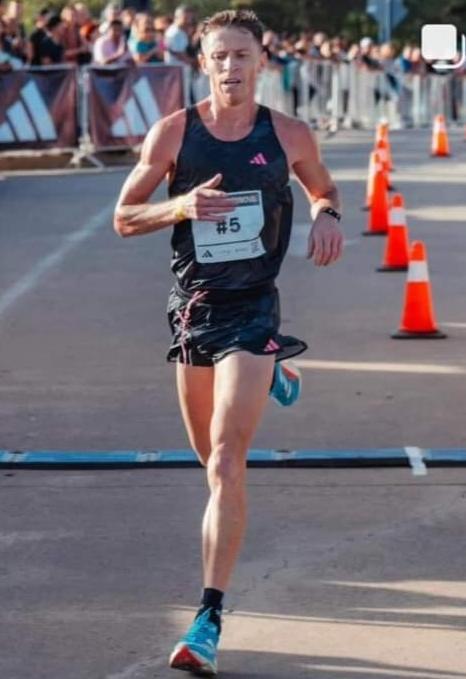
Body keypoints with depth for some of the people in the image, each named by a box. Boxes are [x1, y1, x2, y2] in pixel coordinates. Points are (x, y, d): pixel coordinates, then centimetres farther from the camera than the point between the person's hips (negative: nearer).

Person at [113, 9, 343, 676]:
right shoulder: (173, 133, -3)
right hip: (193, 303, 3)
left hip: (252, 307, -3)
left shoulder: (289, 135, -2)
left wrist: (327, 216, -6)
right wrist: (181, 206, -18)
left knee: (226, 462, -15)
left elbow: (323, 188, 18)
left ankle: (209, 619, -14)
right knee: (212, 457, 18)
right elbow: (124, 216, 2)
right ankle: (268, 377, 55)